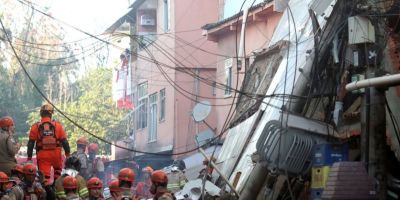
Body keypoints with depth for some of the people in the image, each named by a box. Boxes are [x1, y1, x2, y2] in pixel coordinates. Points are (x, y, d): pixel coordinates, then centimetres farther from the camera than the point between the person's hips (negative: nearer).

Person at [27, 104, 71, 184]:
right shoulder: (57, 125, -1)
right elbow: (64, 141, 0)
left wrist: (29, 157, 5)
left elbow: (31, 143, -1)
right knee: (58, 169, 26)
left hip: (42, 154, -1)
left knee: (44, 175, 0)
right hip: (56, 153, 1)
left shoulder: (35, 127, -1)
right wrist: (67, 153, 10)